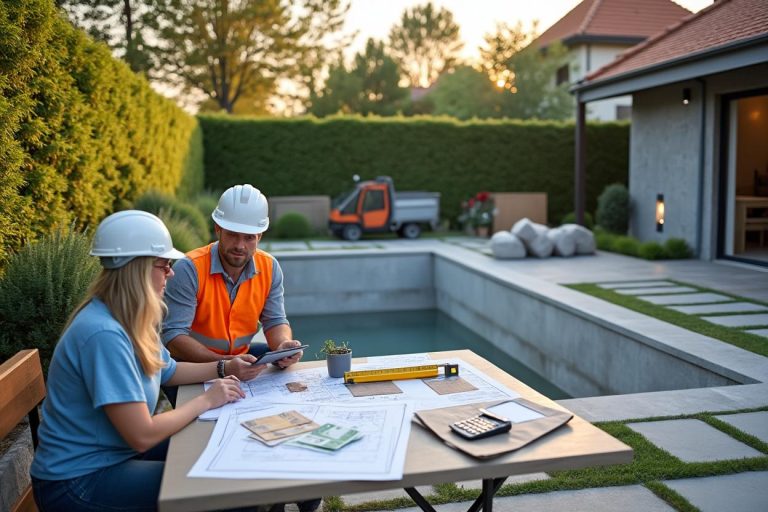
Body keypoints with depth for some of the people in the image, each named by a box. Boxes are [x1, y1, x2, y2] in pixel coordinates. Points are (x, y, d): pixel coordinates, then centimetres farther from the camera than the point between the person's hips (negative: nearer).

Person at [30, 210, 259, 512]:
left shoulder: (130, 321, 1)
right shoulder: (104, 334, -29)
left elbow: (168, 371, 18)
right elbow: (142, 436, -28)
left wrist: (226, 368, 5)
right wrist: (205, 401, -15)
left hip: (112, 452, 9)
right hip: (77, 482, -9)